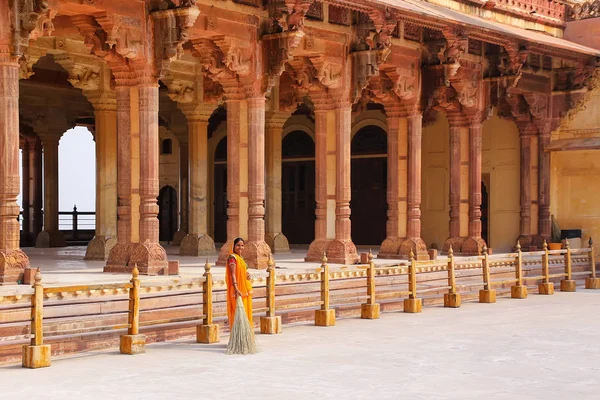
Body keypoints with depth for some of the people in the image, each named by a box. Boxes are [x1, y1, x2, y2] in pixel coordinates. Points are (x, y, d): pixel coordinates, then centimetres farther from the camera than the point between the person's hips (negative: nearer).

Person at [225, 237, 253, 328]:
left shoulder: (241, 257, 13)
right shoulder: (232, 257, -13)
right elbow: (233, 274, -23)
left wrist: (247, 274, 2)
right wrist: (236, 289, -33)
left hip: (245, 289, 9)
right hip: (238, 290, -9)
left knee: (245, 312, 12)